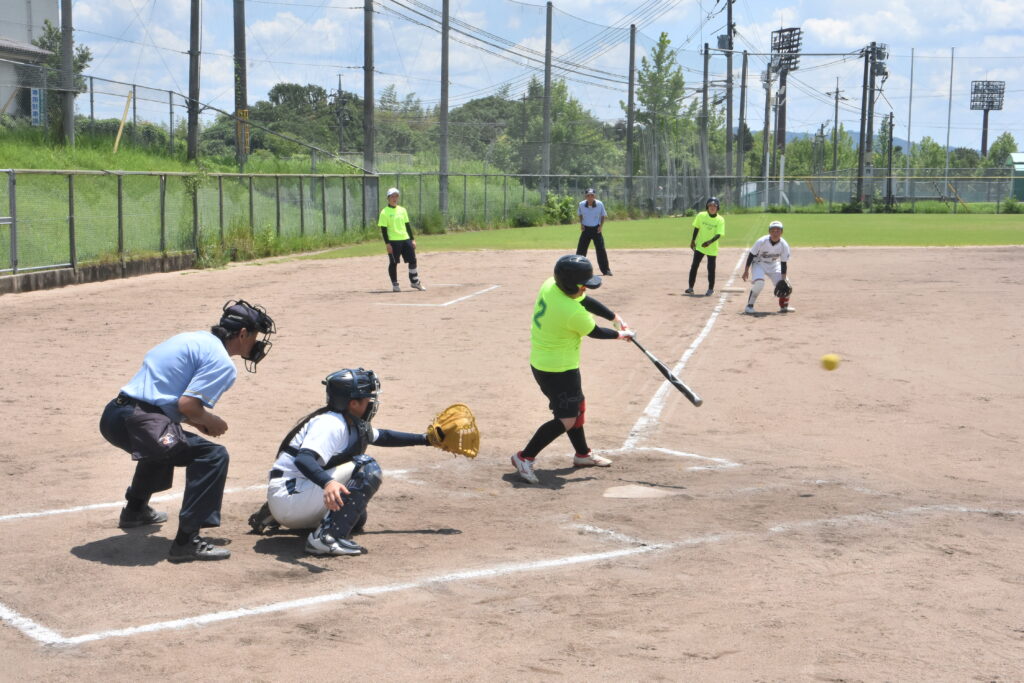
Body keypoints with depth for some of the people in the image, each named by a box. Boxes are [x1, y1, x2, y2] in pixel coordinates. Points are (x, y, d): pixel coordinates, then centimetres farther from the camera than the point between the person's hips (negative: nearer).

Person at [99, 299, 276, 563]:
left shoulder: (189, 338, 21)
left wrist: (198, 420, 19)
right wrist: (211, 422, 4)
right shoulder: (223, 362, -6)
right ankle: (186, 541, -17)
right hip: (139, 422, -10)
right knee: (213, 455, -10)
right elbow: (187, 404, -16)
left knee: (164, 444, 39)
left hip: (112, 415, 10)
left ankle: (135, 509, 56)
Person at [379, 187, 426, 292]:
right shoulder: (384, 212, -5)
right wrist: (387, 243, -13)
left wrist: (412, 239, 10)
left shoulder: (402, 210, 12)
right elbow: (383, 229, -8)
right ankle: (395, 285, 10)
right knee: (393, 263, 1)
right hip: (393, 241, -5)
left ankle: (415, 282, 18)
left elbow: (407, 225, 15)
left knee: (412, 260, 5)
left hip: (406, 239, 5)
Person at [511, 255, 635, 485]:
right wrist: (620, 334, 8)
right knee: (567, 419, -4)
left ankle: (583, 454, 40)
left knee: (576, 406, 24)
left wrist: (615, 318, 9)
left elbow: (586, 301, 7)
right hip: (558, 369, -10)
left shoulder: (550, 285, -7)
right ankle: (525, 458, -2)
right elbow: (594, 332, -11)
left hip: (540, 361, 10)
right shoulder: (573, 313, -31)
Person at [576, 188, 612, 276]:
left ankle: (606, 270, 3)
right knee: (580, 250, 0)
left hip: (596, 229, -1)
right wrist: (581, 224, -2)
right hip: (586, 229, 1)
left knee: (601, 249, -6)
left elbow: (603, 215, 3)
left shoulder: (599, 204, -12)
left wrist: (601, 226, -9)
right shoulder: (581, 204, -9)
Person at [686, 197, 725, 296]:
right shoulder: (701, 216, -4)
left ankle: (711, 289, 17)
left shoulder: (720, 220, -11)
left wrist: (709, 242, -32)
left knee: (711, 269, 3)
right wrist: (693, 241, 3)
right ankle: (691, 287, 10)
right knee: (694, 266, 0)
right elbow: (696, 228, 6)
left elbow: (719, 235, -18)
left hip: (712, 248, -2)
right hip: (699, 246, 2)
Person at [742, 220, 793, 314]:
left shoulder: (784, 245, -19)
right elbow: (751, 255, -15)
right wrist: (746, 270, -15)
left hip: (774, 265, 3)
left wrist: (783, 280, -16)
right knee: (759, 282, -29)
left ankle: (784, 306, 15)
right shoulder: (762, 242, -26)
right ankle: (749, 306, -15)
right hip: (759, 263, -3)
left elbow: (784, 263, -12)